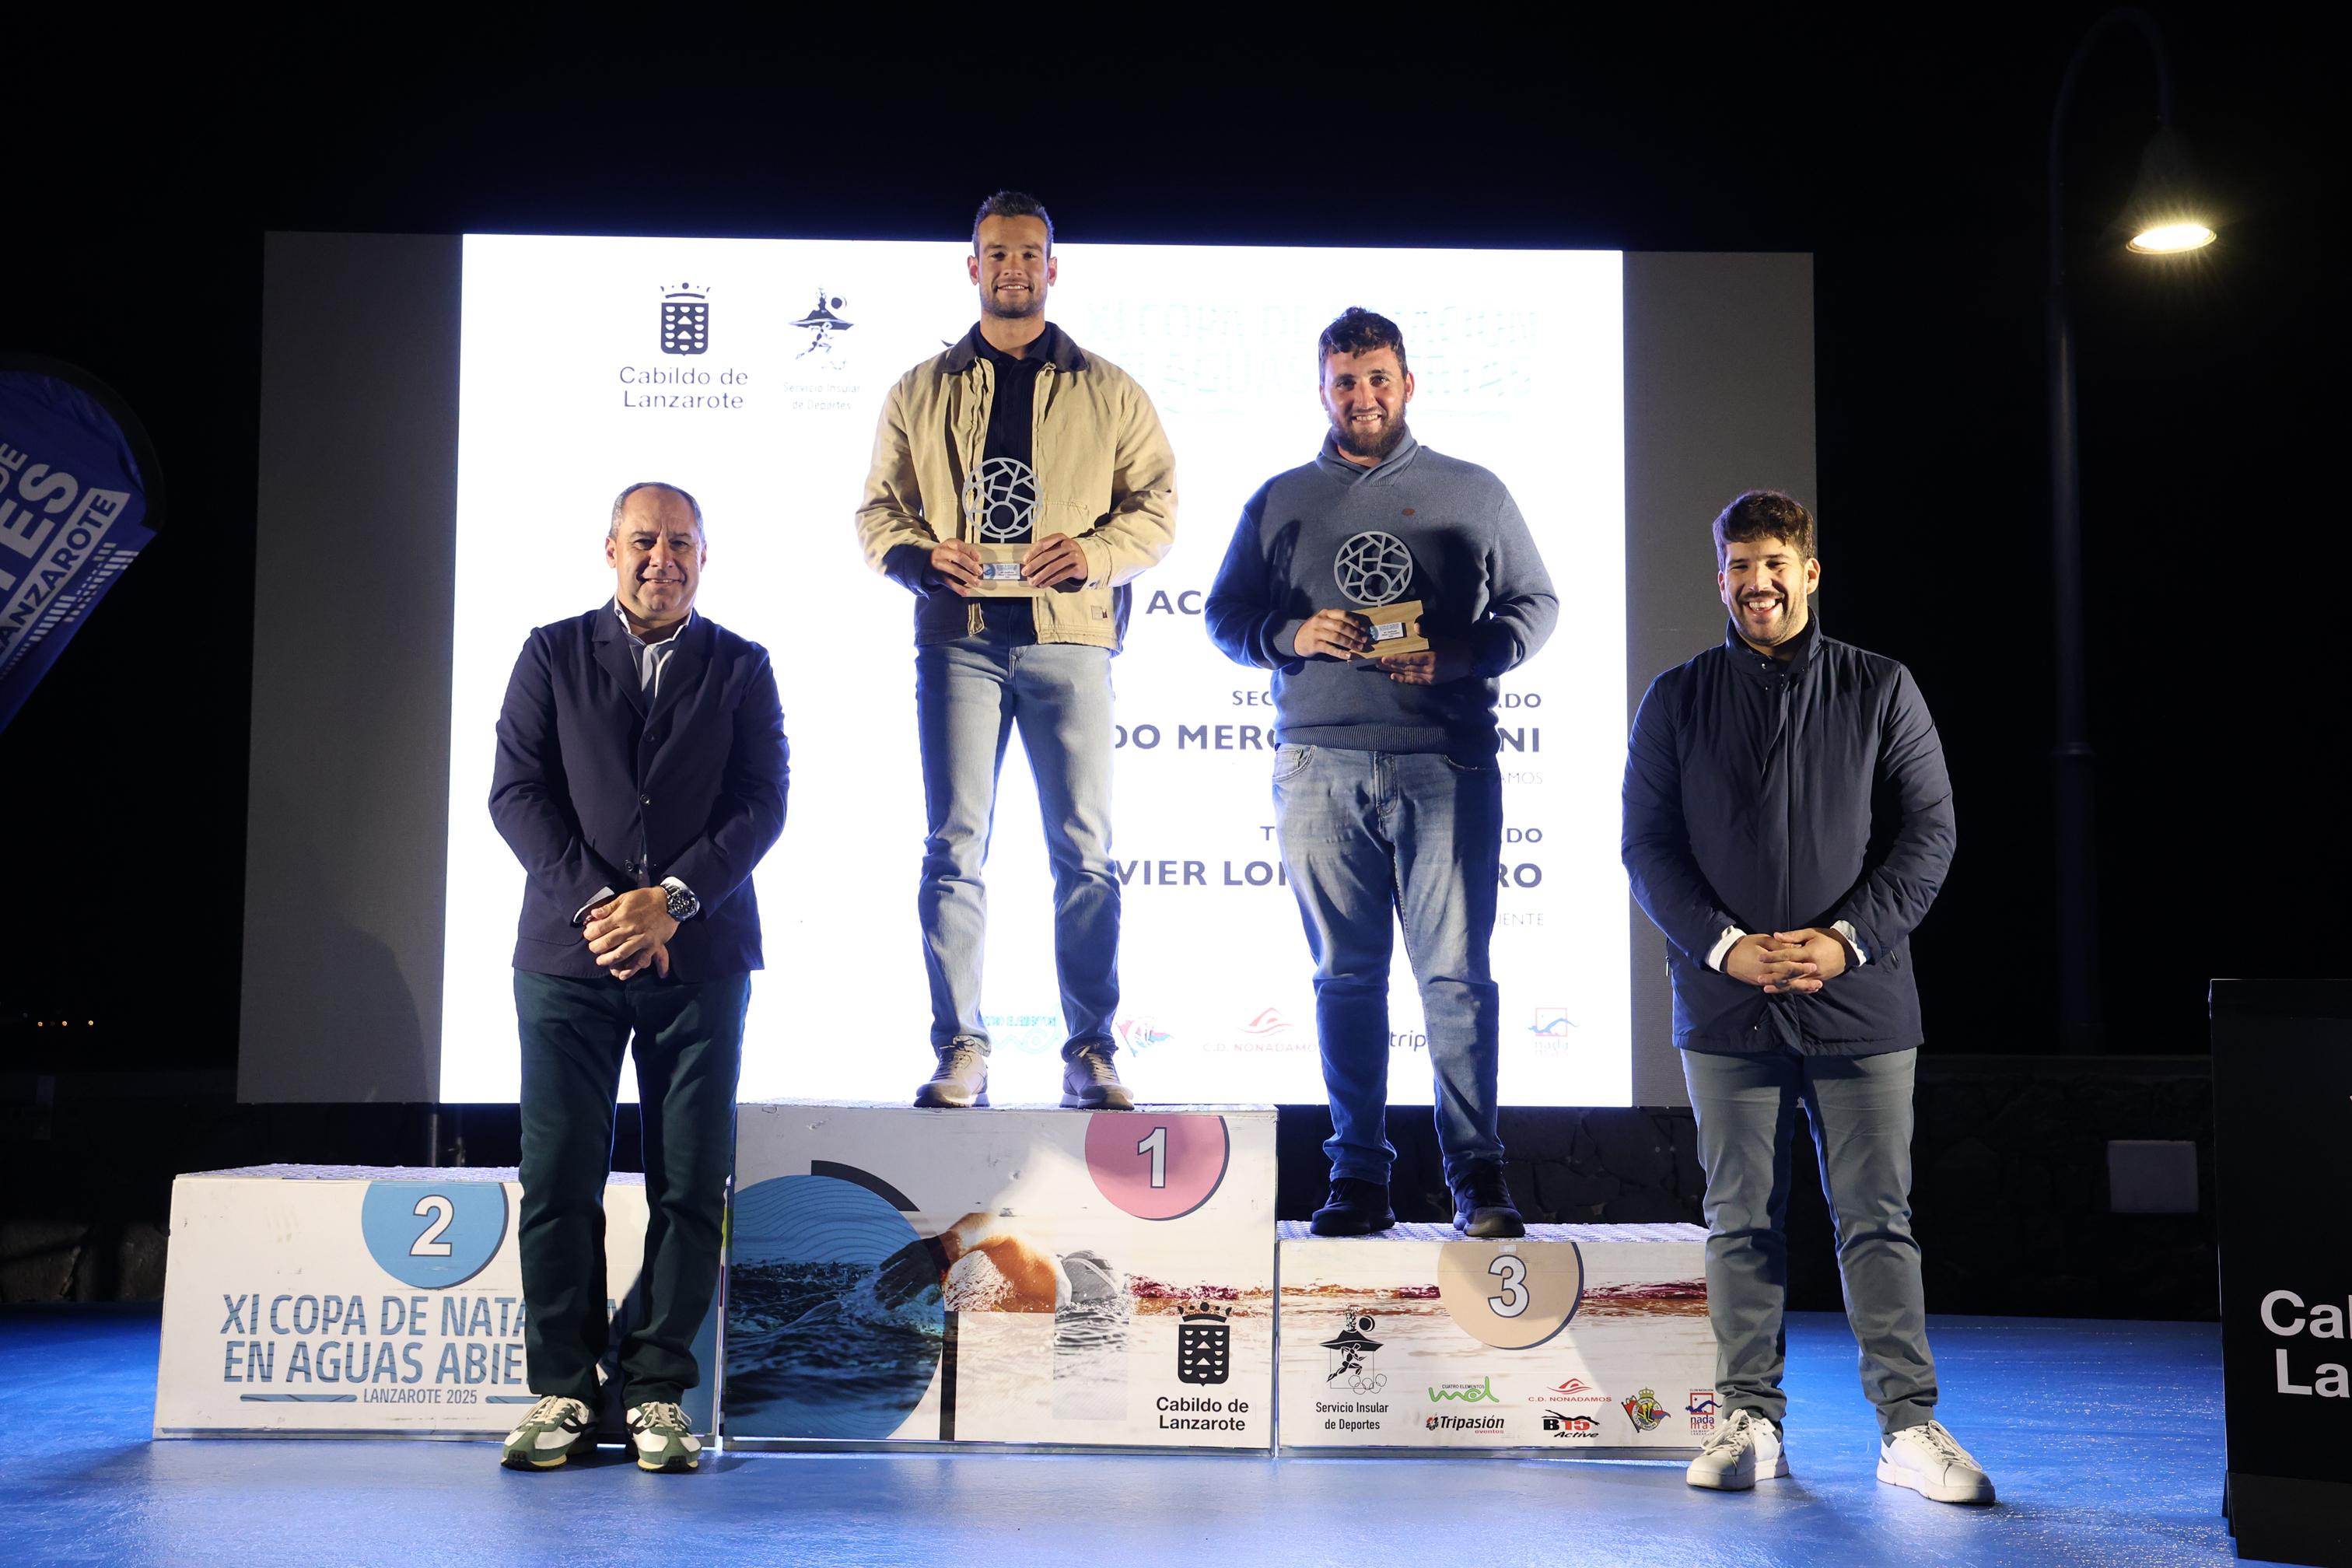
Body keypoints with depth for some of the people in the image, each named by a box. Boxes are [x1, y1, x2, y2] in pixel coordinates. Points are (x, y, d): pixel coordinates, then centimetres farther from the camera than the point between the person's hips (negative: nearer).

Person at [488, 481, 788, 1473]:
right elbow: (515, 793, 2)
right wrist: (597, 903, -10)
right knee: (558, 1178, -1)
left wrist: (672, 899, -12)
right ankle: (563, 1390, 10)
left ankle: (658, 1393, 8)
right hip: (568, 950, 0)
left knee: (690, 1186, -1)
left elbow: (763, 803, 1)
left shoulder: (741, 667, 11)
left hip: (699, 955, 0)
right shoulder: (552, 655, 11)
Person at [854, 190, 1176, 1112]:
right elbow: (877, 512, 13)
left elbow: (1157, 506, 7)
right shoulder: (920, 393, 16)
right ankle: (960, 1049, 2)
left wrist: (1092, 552, -12)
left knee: (1085, 849, -2)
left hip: (1069, 634, -1)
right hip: (959, 636, 1)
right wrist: (922, 555, -9)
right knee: (953, 845, -3)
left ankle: (1090, 1053, 4)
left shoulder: (1108, 392, 13)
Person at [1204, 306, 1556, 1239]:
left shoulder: (1473, 493, 13)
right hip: (1320, 767, 2)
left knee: (1457, 973, -4)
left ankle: (1478, 1174, 2)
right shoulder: (1280, 500, 16)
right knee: (1345, 976, 4)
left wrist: (1464, 653, -7)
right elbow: (1226, 617, 15)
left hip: (1446, 764, -1)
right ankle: (1359, 1178, 10)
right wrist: (1293, 634, -6)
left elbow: (1537, 604, 12)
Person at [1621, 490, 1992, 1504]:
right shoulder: (1677, 701, 8)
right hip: (1726, 1003, 1)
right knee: (1742, 1220, 6)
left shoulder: (1880, 690, 7)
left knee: (1877, 1215, 2)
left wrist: (1848, 938, -10)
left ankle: (1909, 1427, 9)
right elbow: (1648, 846, 4)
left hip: (1859, 998, -1)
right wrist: (1724, 946, -10)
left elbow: (1928, 830, 3)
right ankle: (1750, 1421, 15)